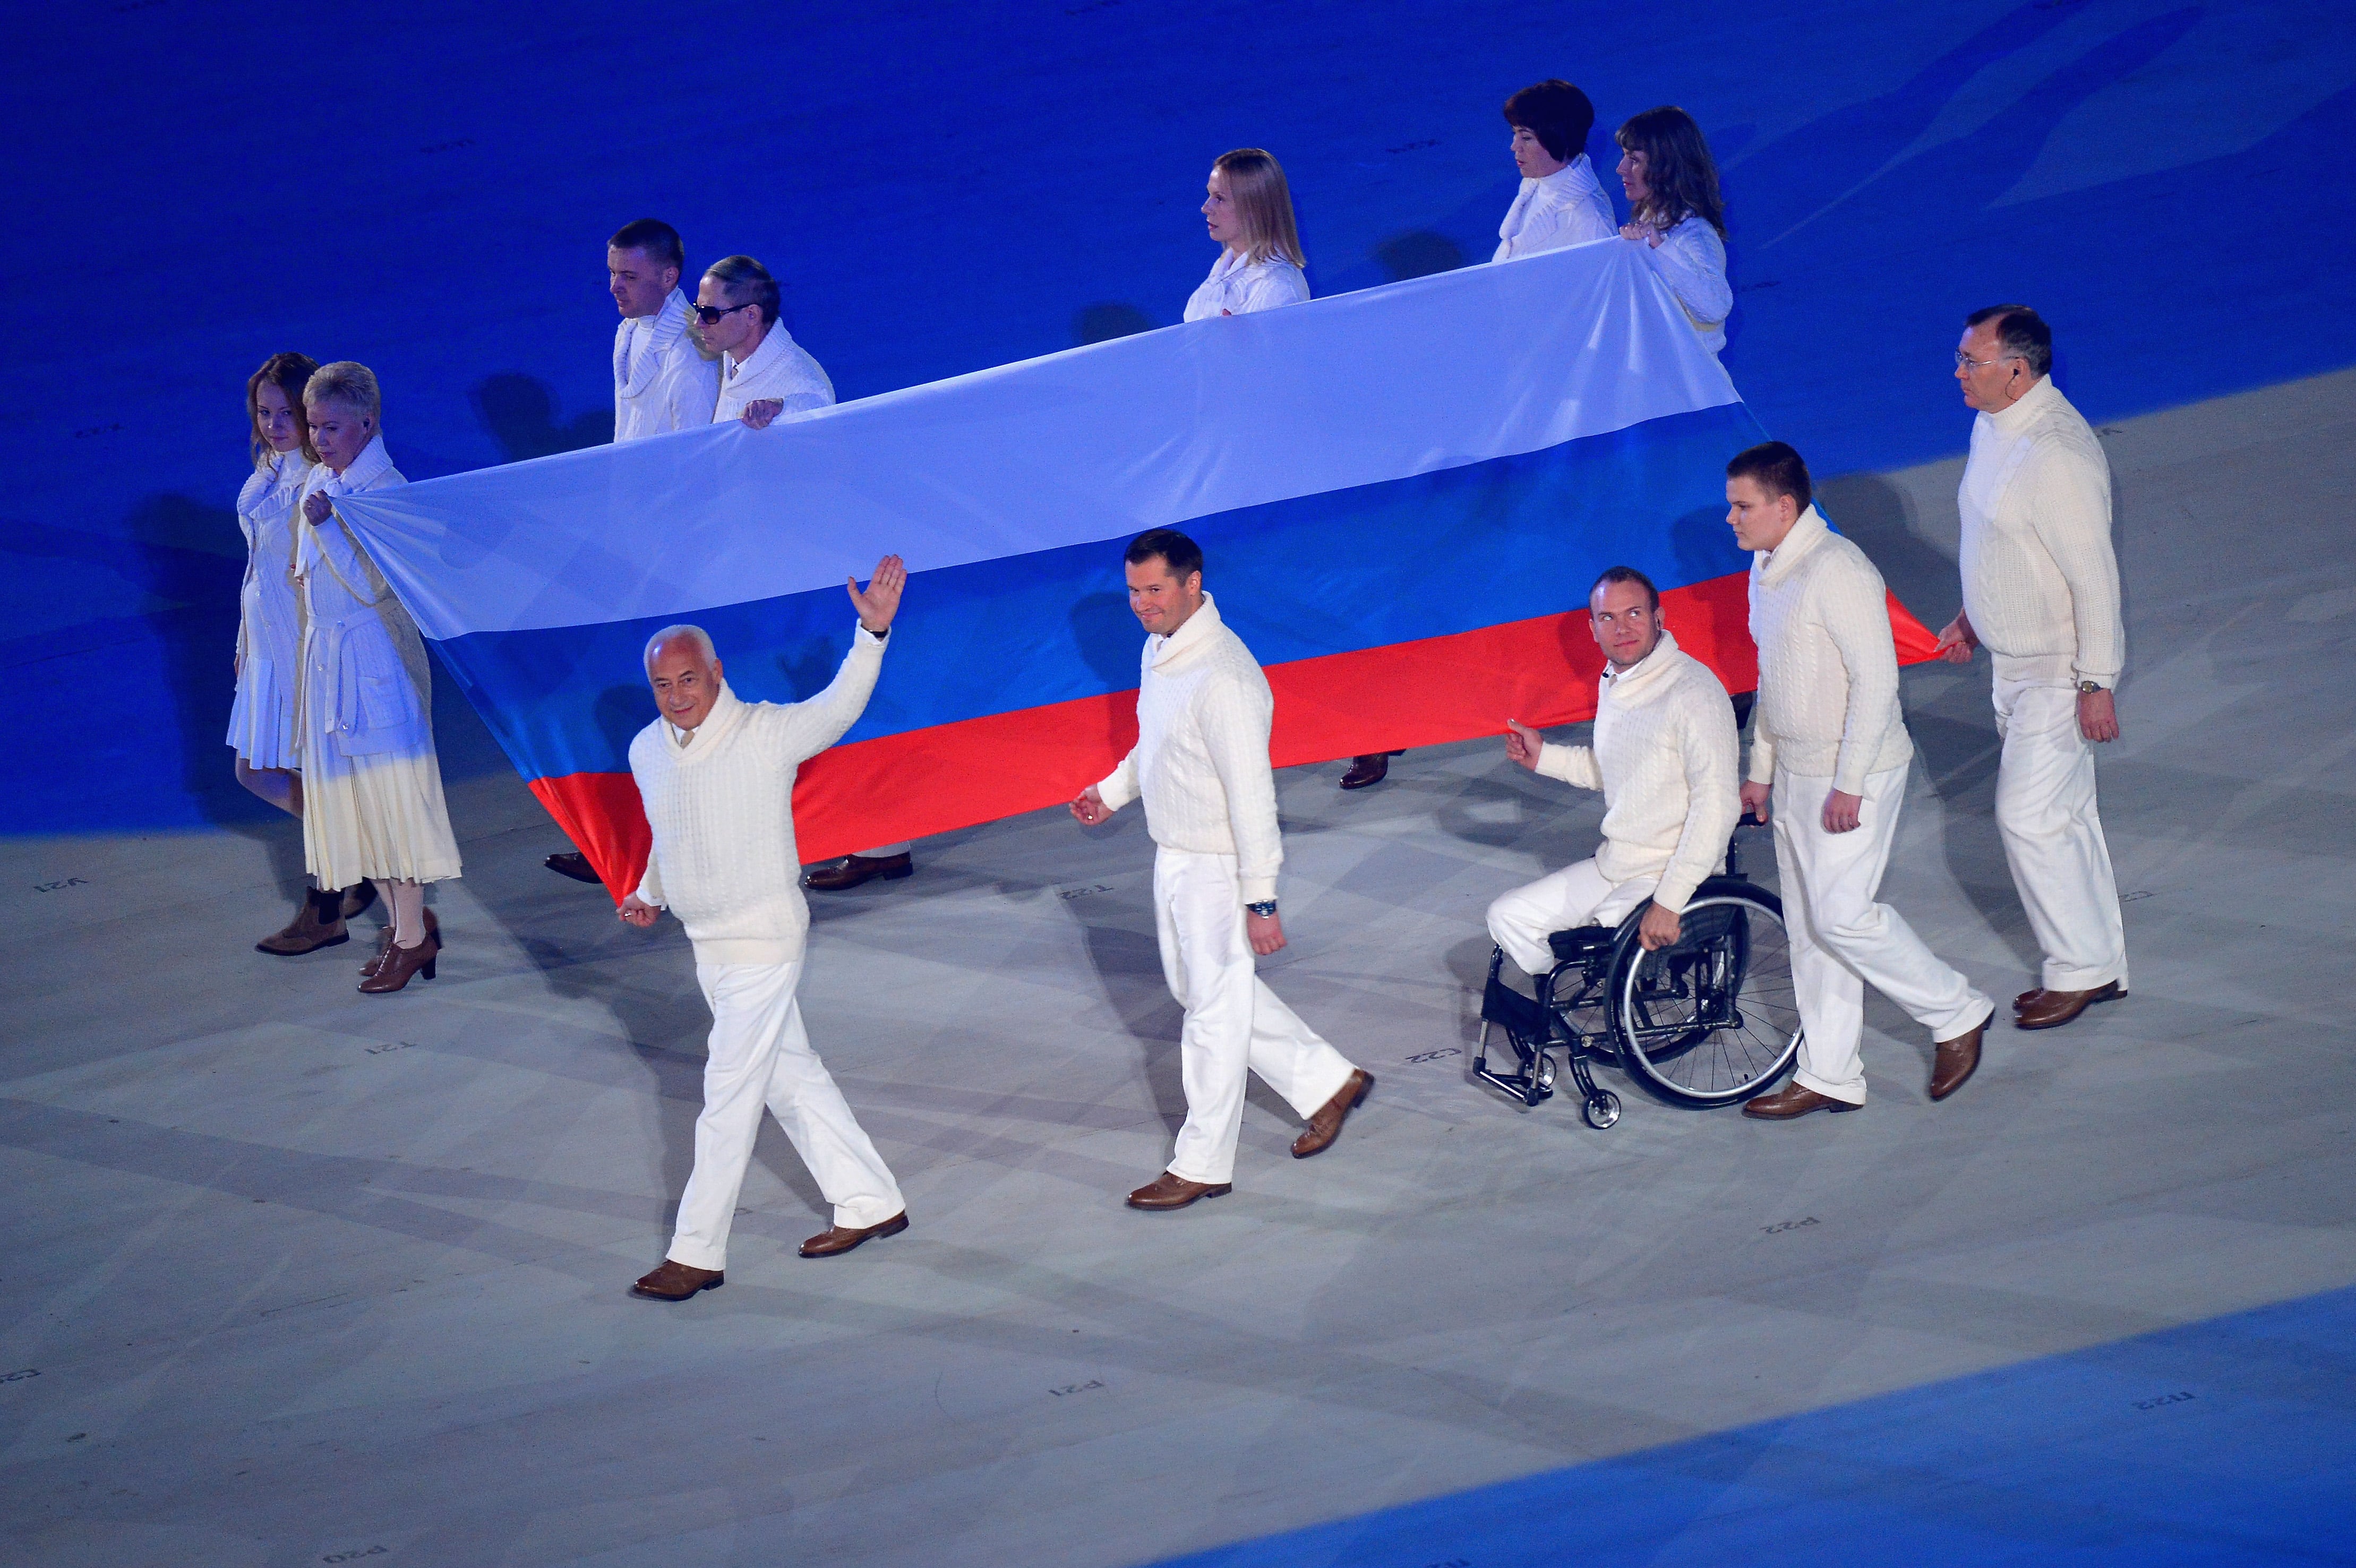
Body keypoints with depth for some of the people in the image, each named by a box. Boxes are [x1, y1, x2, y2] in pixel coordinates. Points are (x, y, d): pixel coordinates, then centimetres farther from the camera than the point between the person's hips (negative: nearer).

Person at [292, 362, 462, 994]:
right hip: (328, 655, 8)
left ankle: (412, 935, 8)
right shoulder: (320, 484, 7)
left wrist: (327, 526, -26)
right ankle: (405, 921, 24)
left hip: (377, 655, -8)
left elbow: (373, 585, -22)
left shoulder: (385, 491, -16)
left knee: (389, 796, -2)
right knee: (348, 794, 12)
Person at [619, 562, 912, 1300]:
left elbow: (840, 704, -30)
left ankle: (697, 1254, 2)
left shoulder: (767, 733, -16)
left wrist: (872, 633, -44)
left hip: (764, 943, -7)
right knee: (790, 1077, 17)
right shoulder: (648, 751, 4)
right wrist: (650, 894, 4)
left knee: (729, 1094, -5)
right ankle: (868, 1203, 30)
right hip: (708, 946, 7)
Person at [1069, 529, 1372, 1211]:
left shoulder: (1223, 678, -27)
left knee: (1216, 1008, 2)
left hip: (1218, 866, -10)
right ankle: (1326, 1082, 33)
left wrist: (1260, 899, -25)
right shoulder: (1160, 651, 3)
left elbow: (1252, 791, -26)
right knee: (1198, 989, 20)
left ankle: (1202, 1165, 14)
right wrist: (1112, 791, 11)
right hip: (1175, 856, 10)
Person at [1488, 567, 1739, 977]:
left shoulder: (1693, 691, -20)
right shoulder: (1614, 683, 9)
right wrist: (1543, 757, 15)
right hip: (1614, 864, 9)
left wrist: (1670, 902, -29)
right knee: (1508, 917, 7)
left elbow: (1716, 804, -26)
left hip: (1669, 875, -9)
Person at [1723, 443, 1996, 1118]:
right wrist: (1760, 770, 21)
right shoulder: (1768, 569, 9)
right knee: (1808, 924, 11)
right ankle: (1829, 1076, 17)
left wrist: (1849, 785, -23)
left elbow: (1876, 680, -23)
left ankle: (1957, 1014, 7)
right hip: (1796, 775, 9)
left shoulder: (1837, 572, -21)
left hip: (1855, 777, -9)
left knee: (1842, 916, -11)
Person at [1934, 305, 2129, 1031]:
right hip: (2015, 663, 9)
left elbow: (2094, 575, -25)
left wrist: (2095, 684, -24)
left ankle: (2080, 968, 8)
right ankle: (2102, 965, 25)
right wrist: (1972, 616, 26)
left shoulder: (2059, 453, -26)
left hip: (2060, 671, -9)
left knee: (2030, 816, -6)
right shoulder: (1993, 428, 4)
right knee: (2064, 817, 15)